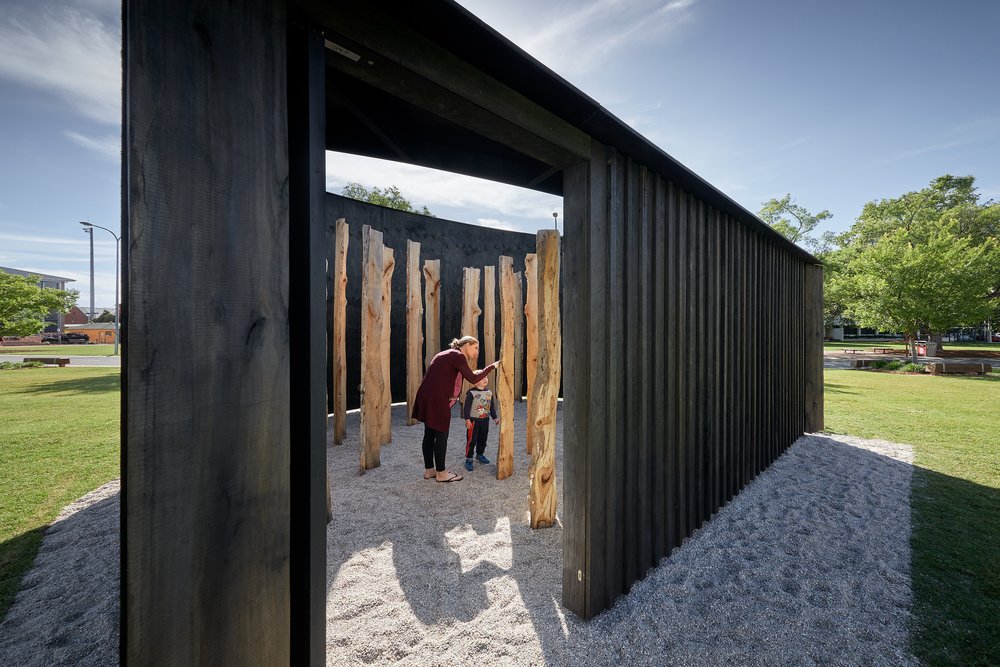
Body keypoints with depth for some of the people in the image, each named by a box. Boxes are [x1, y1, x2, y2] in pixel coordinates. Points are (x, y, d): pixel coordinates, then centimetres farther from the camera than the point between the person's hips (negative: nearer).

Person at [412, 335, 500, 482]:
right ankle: (441, 473, 13)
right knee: (441, 434, 1)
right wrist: (492, 366, -4)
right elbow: (473, 379, -10)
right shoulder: (457, 356, -10)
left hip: (426, 396, 10)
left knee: (430, 433, 15)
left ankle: (429, 470, 25)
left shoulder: (448, 354, 19)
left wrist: (471, 373, 17)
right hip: (436, 399, -10)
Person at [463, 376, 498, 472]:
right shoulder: (471, 393, -14)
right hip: (473, 420, -6)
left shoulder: (489, 393, 5)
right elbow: (467, 407, -14)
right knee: (472, 440, -4)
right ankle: (469, 459, 7)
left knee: (483, 439, 16)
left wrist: (495, 417, 13)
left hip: (485, 420, 6)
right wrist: (467, 419, -19)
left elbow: (492, 406, 14)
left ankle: (480, 455, 35)